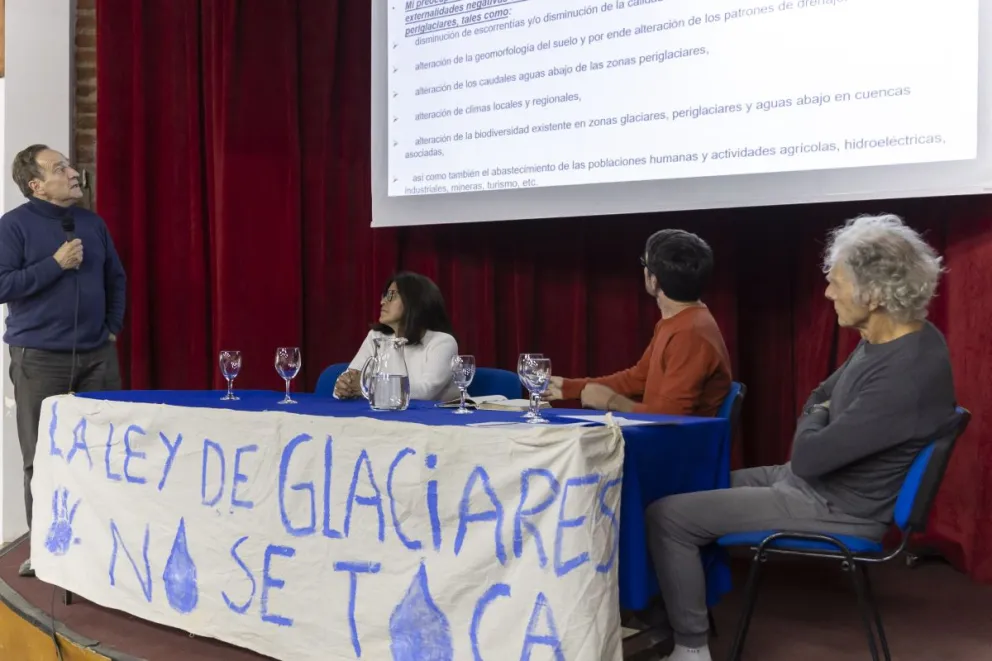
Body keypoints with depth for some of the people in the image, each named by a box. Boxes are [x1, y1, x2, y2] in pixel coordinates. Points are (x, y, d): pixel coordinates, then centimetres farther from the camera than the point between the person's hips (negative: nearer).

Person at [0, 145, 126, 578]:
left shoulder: (92, 223, 10)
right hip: (39, 359, -4)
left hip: (97, 355, 5)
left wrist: (113, 327, 10)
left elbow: (116, 279, 19)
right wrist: (56, 264, -16)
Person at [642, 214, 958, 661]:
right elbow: (820, 398, 16)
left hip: (835, 507, -10)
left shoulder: (907, 374, -32)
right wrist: (818, 422, -4)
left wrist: (814, 422, -8)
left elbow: (809, 457, -28)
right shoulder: (887, 338, 0)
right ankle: (676, 613, 29)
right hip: (814, 482, 10)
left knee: (667, 516, -11)